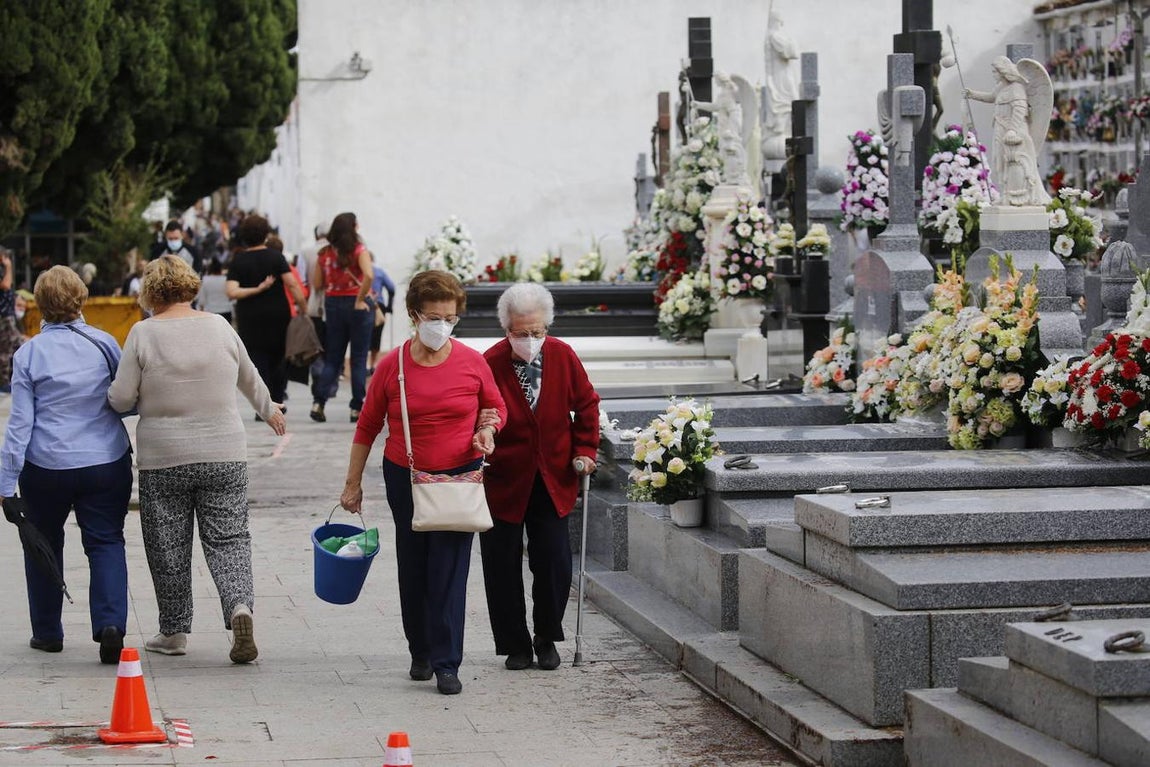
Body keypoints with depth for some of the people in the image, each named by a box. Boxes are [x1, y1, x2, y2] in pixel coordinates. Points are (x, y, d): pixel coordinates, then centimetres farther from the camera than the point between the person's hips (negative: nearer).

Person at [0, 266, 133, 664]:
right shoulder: (105, 344, -2)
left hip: (46, 467, -1)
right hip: (107, 463, 1)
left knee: (44, 544, 16)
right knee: (106, 542, 6)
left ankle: (47, 632, 25)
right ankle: (110, 624, -13)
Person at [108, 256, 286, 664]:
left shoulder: (143, 333, -7)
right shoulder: (218, 326, 1)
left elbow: (122, 398, -7)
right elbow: (249, 378, 17)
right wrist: (269, 410, 36)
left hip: (162, 459, -2)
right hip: (224, 454, 2)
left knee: (168, 546, 10)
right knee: (228, 539, 6)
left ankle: (174, 631, 18)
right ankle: (240, 606, -17)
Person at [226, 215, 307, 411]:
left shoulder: (238, 261, -2)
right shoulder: (276, 257, -4)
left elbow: (232, 292, -14)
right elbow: (292, 285, -10)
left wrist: (257, 289, -9)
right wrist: (304, 308, -3)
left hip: (250, 319, 0)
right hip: (278, 315, 0)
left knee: (258, 360, 3)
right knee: (278, 360, 15)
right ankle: (277, 402, 14)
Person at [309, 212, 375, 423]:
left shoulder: (325, 254, 3)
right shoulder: (359, 251, -9)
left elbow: (316, 284, 4)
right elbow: (368, 275, -25)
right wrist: (360, 299, -16)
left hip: (332, 305, 4)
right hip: (356, 306, -4)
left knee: (332, 358, 12)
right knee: (359, 359, 5)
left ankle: (318, 402, -2)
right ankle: (357, 408, 5)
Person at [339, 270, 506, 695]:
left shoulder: (472, 363, -4)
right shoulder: (392, 365, -5)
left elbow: (495, 406, 14)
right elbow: (367, 425, 4)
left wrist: (487, 430, -9)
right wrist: (353, 482, 5)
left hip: (460, 476, -1)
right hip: (405, 477, 1)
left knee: (450, 570, -8)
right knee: (413, 569, 10)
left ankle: (447, 664, -6)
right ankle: (420, 652, 28)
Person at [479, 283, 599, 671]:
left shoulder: (563, 356, -6)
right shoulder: (490, 363, -15)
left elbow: (586, 404, 8)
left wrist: (585, 451, 2)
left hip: (553, 479, 2)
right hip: (503, 481, -2)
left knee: (554, 563, -1)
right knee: (503, 566, 3)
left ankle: (546, 639, 19)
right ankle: (515, 645, 18)